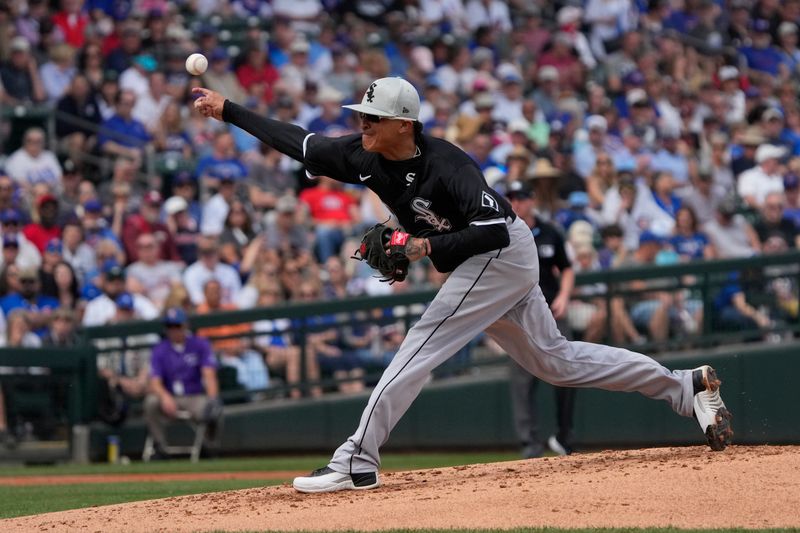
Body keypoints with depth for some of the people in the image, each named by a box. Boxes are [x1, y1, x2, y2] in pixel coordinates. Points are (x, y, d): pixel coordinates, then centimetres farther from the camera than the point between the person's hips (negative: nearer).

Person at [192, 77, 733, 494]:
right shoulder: (364, 156, -6)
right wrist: (228, 110, -4)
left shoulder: (445, 165, -28)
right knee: (554, 360, 15)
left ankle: (357, 463, -19)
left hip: (502, 254, -9)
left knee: (420, 350, -17)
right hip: (477, 265, 9)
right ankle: (685, 386, 22)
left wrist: (427, 247, -30)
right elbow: (299, 142, 1)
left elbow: (495, 229, -29)